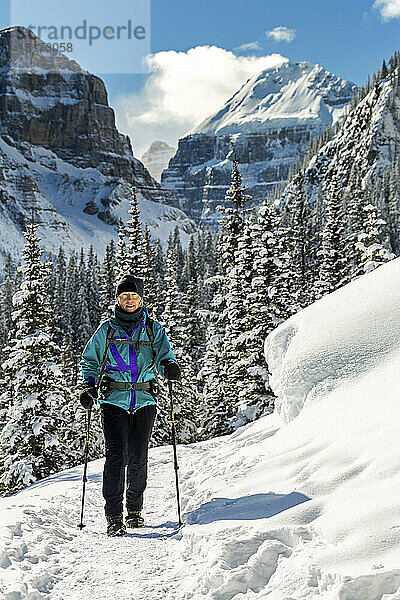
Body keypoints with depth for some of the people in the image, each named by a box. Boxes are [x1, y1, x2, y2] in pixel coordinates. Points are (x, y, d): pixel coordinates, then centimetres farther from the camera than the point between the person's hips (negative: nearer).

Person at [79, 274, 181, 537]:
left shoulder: (153, 329, 9)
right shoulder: (107, 330, 9)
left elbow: (164, 357, 3)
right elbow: (90, 361, 15)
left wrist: (170, 368, -20)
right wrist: (90, 386, -2)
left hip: (145, 400, 1)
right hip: (114, 400, -1)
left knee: (139, 458, 3)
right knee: (116, 455, -10)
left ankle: (135, 510, 22)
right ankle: (114, 518, -6)